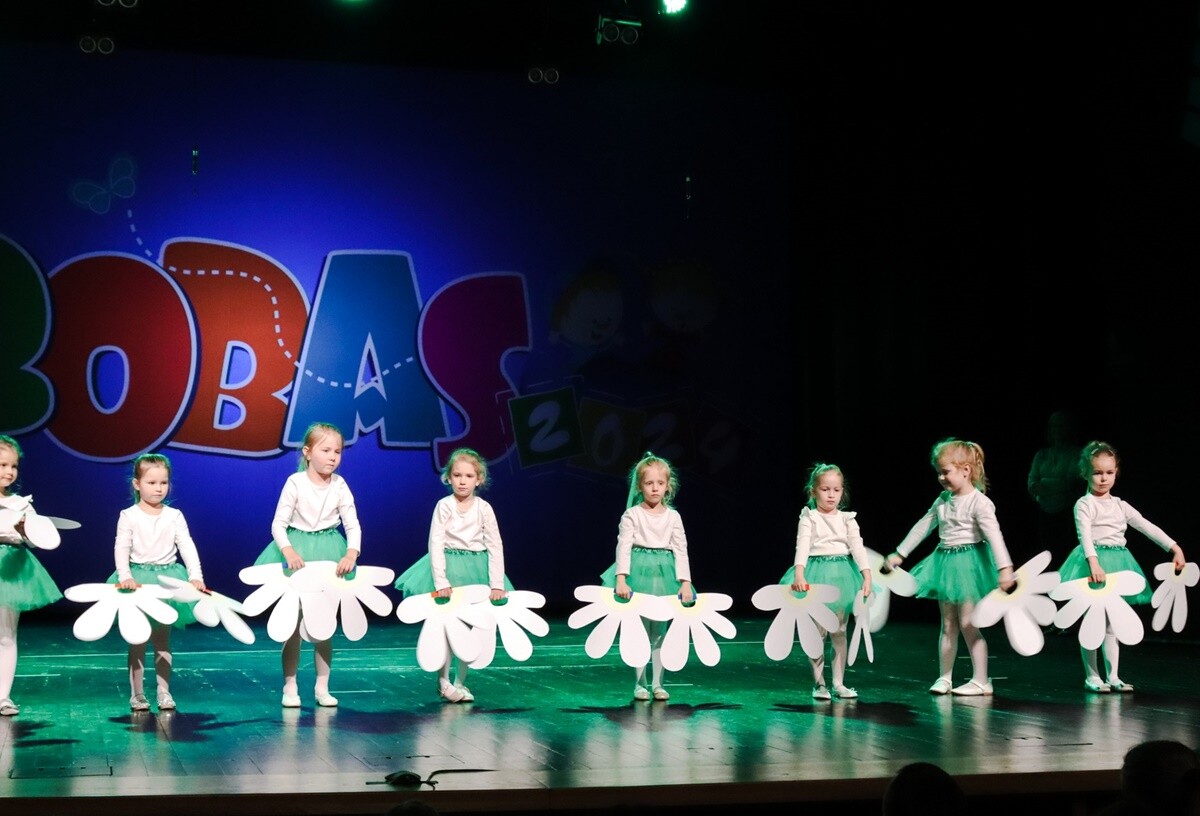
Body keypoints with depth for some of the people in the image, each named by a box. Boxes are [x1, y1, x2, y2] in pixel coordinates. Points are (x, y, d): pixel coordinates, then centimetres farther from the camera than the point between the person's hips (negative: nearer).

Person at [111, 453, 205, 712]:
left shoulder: (174, 516, 3)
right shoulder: (128, 516, -2)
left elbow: (187, 547, -2)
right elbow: (121, 548, -8)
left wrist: (196, 576, -14)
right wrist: (125, 576, -22)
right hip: (138, 578, -2)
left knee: (163, 639, 8)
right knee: (137, 640, 3)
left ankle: (164, 691, 14)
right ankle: (137, 693, 10)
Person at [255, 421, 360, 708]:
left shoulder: (340, 486, -3)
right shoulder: (295, 482, -10)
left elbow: (353, 525, -4)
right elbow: (278, 523, -11)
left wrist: (351, 554, -21)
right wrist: (288, 551, -27)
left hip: (330, 553, 2)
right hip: (296, 549, -2)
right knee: (292, 622, 0)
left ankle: (322, 687, 15)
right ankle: (290, 686, 9)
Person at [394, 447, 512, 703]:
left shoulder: (484, 508, -1)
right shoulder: (444, 506, -6)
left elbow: (495, 547, -1)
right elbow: (435, 544, -9)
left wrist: (496, 585, -6)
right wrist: (441, 583, -16)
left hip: (477, 570, 2)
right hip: (448, 566, -2)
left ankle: (460, 681, 16)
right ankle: (443, 681, 8)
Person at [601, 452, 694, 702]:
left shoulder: (673, 516, 4)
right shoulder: (632, 515, -4)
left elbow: (681, 550, 2)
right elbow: (623, 547, -11)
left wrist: (685, 582, -6)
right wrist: (621, 579, -21)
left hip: (664, 574, 3)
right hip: (638, 573, -3)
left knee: (659, 629, 8)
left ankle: (657, 683, 15)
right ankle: (640, 683, 11)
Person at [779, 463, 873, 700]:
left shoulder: (847, 519, 8)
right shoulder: (809, 518, -1)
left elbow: (858, 547, -2)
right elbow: (802, 546, -13)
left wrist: (867, 576, -15)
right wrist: (799, 574, -29)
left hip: (842, 574, 3)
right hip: (817, 573, -3)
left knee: (839, 631, 6)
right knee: (817, 632, 0)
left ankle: (838, 683, 13)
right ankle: (818, 683, 9)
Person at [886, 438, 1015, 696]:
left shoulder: (979, 502, -14)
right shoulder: (943, 500, 9)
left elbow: (994, 535, -22)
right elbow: (922, 527, 16)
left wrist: (1005, 568, -31)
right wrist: (900, 554, 18)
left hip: (968, 564, -7)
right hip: (945, 563, 7)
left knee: (968, 624, -6)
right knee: (948, 625, 11)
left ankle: (981, 680, 1)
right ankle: (944, 677, 16)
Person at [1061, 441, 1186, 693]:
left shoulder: (1120, 506, 13)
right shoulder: (1085, 504, -6)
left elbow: (1147, 527, 10)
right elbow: (1085, 534, -21)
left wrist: (1175, 548, 2)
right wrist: (1094, 562, -36)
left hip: (1118, 562, 6)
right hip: (1094, 562, -6)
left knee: (1112, 624, 10)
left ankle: (1113, 676, 14)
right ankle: (1091, 677, 8)